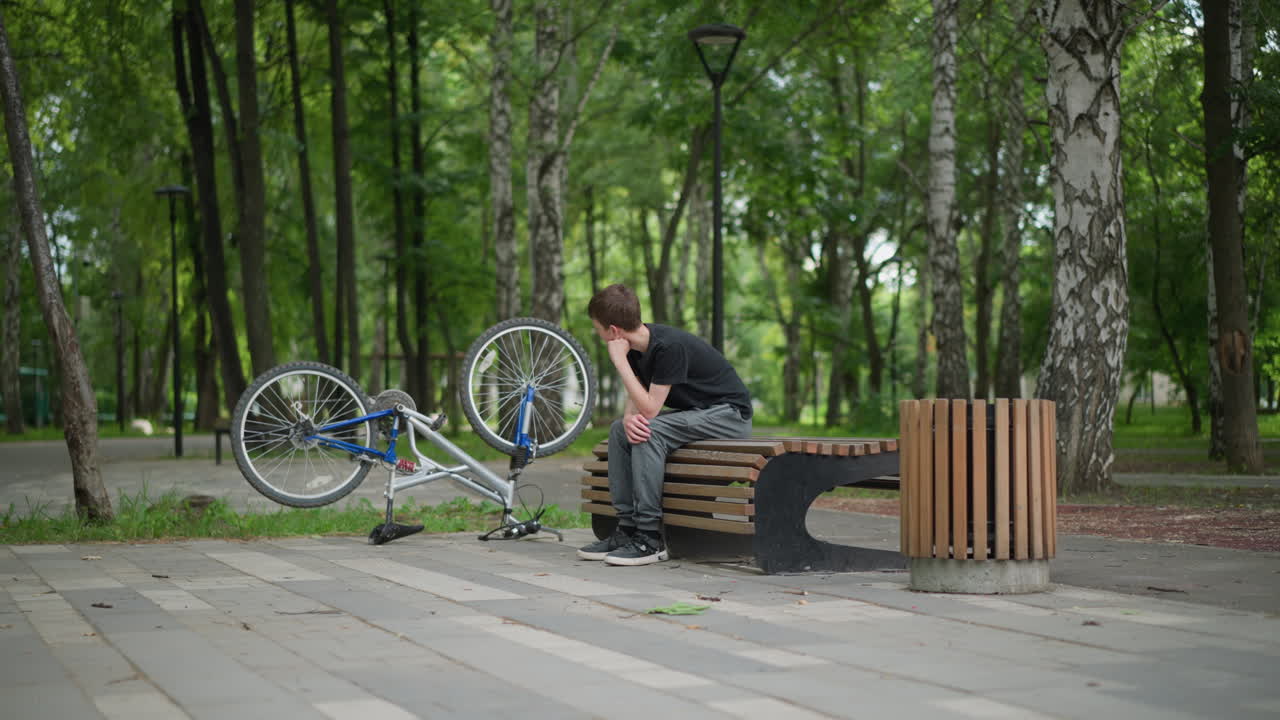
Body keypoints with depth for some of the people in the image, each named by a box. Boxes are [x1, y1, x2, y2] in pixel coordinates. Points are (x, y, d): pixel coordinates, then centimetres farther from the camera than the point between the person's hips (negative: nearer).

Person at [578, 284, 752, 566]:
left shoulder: (669, 346, -27)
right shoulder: (636, 346, 0)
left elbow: (649, 408, -27)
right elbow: (636, 400, 3)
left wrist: (619, 360, -26)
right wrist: (629, 417, -21)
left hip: (729, 413, -9)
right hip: (695, 412, 9)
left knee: (650, 432, -28)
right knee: (619, 430, -3)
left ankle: (650, 539, -25)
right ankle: (627, 528, -3)